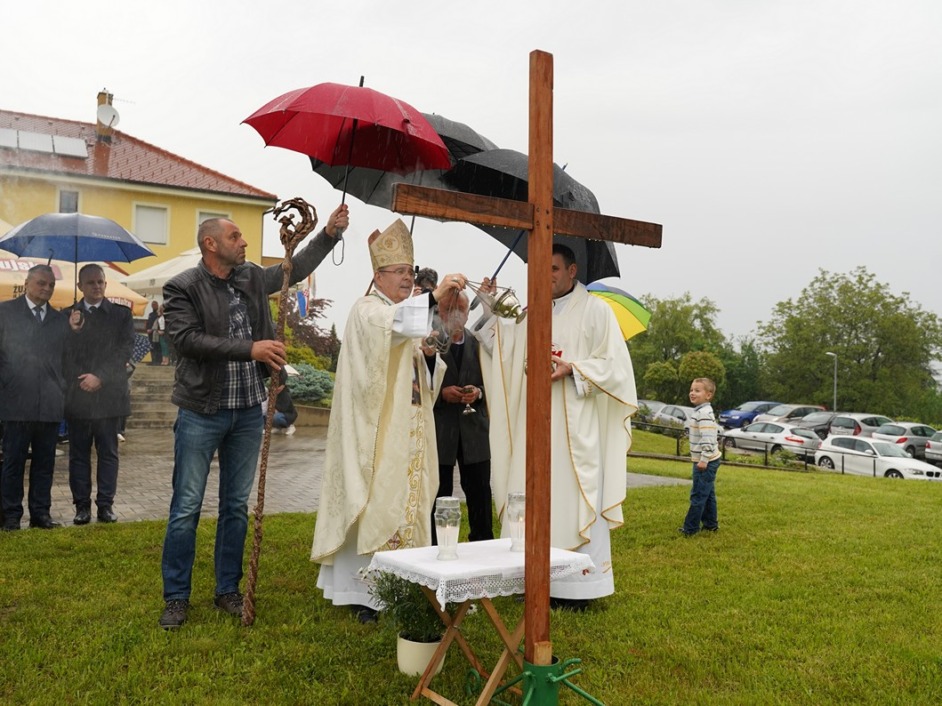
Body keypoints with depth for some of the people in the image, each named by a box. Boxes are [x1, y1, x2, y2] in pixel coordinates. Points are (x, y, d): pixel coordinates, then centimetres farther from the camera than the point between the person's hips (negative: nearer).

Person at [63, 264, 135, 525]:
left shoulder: (121, 314, 6)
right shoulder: (68, 315, 9)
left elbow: (124, 350, -3)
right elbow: (61, 354, 2)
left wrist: (100, 377, -11)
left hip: (109, 394, -1)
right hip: (77, 396, 1)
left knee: (108, 453, 4)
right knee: (78, 453, 5)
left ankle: (106, 504, 10)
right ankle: (82, 505, 11)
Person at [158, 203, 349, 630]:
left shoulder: (252, 278, 9)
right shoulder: (182, 288, -8)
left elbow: (296, 268, 21)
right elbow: (187, 339, -20)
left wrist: (330, 233, 11)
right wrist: (249, 348, -25)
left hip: (248, 412, 5)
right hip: (201, 413, -5)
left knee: (237, 506, 12)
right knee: (186, 508, 2)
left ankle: (228, 591, 24)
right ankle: (176, 597, 15)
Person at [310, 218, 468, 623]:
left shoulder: (409, 315, 20)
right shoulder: (366, 310, -4)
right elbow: (388, 324, -31)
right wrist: (434, 297, -40)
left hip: (409, 433, 8)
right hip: (377, 433, -8)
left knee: (405, 502, 8)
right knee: (374, 504, -7)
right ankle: (363, 593, 0)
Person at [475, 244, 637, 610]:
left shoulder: (595, 310, 0)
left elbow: (614, 364, -5)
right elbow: (502, 349, 11)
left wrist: (573, 369, -18)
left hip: (575, 428, -6)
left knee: (572, 501, -4)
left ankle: (577, 589, 4)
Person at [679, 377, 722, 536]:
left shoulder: (704, 413, -20)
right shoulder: (700, 411, 13)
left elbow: (708, 438, -27)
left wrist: (704, 459, -26)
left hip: (706, 461, -10)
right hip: (706, 460, 10)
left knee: (698, 495, -6)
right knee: (707, 494, 16)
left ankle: (690, 528, -2)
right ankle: (710, 524, 25)